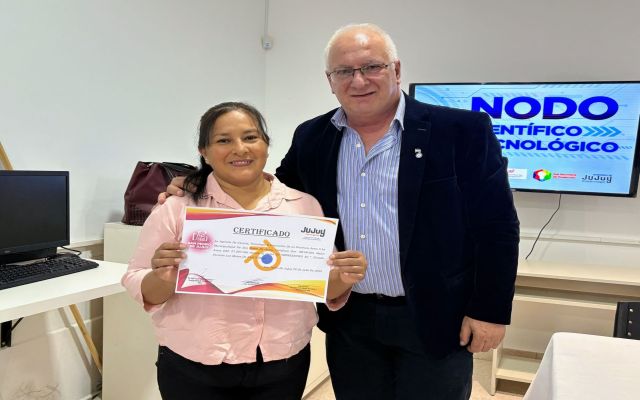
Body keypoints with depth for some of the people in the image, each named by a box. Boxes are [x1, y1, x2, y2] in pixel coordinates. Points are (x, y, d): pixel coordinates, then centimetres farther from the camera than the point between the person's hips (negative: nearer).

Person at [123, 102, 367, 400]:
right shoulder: (176, 209, -5)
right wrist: (162, 278, -24)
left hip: (283, 367, 2)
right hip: (194, 369, -1)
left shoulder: (304, 206, 0)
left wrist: (343, 279, -16)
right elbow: (140, 290, -3)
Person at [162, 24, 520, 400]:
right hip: (349, 319, 4)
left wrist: (490, 311, -10)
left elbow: (497, 226, -7)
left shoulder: (462, 131, -9)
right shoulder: (312, 137, 3)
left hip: (435, 319, -3)